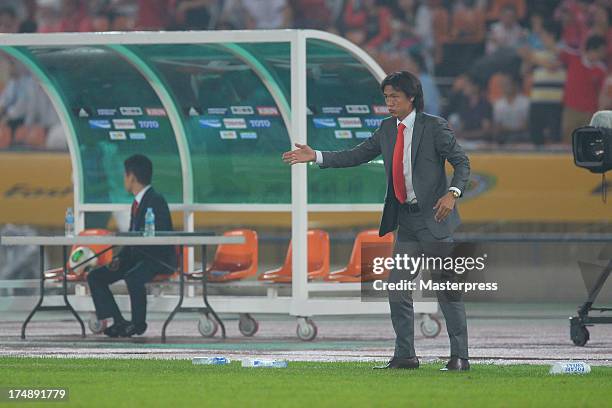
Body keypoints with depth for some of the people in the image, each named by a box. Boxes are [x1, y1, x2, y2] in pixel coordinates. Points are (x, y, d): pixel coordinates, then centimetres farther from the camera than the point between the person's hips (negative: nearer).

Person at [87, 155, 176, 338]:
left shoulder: (156, 201, -14)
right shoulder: (138, 203, 15)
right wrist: (119, 258, 1)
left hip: (159, 259, -9)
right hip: (136, 257, 9)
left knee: (133, 277, -38)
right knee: (95, 277, -1)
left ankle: (138, 323, -18)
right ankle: (118, 322, -5)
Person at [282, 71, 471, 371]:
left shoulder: (434, 126, -8)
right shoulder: (387, 129, 9)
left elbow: (462, 162, -6)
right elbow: (357, 155, 13)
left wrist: (453, 192, -23)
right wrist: (316, 157, 4)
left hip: (434, 216, -7)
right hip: (406, 221, 7)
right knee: (397, 290, 5)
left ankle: (459, 356, -2)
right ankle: (405, 356, 11)